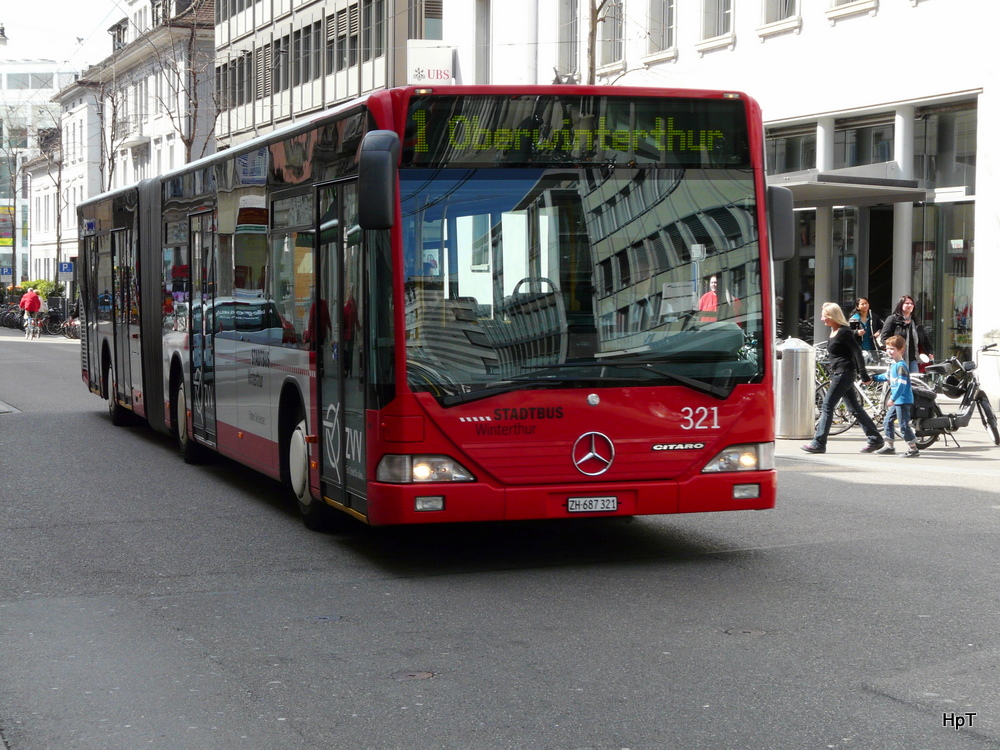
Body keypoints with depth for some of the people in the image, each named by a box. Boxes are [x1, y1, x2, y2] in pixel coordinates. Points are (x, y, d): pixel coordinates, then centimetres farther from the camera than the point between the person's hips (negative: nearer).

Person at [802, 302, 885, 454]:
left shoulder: (844, 332, -14)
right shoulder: (834, 332, 14)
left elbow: (856, 351, -17)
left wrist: (863, 374, -20)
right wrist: (832, 377, 22)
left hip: (844, 373, -10)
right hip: (839, 373, 10)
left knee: (827, 405, -9)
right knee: (855, 407, 11)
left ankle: (818, 443, -7)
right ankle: (875, 440, 15)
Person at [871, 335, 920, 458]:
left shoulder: (901, 366, -18)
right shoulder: (893, 365, 11)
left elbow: (901, 385, -24)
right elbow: (886, 376, 28)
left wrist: (893, 398, -25)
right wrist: (873, 378, 25)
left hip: (904, 401, -10)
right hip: (896, 401, 10)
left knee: (904, 425, -8)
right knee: (887, 421, 16)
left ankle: (914, 449, -2)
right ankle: (889, 446, 26)